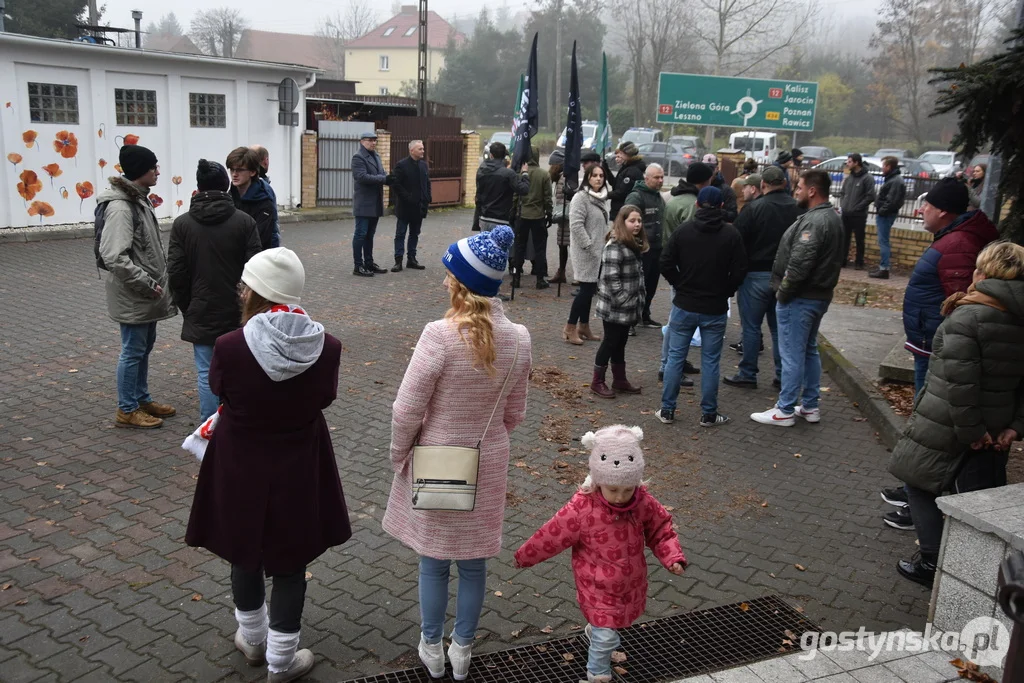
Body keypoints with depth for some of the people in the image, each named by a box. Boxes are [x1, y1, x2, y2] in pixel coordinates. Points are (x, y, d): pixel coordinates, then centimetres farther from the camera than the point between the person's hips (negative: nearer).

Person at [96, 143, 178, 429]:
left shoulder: (139, 199, 10)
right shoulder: (120, 207, -21)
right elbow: (114, 257, -28)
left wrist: (155, 280, 15)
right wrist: (147, 283, -23)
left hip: (146, 293, 10)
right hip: (132, 295, -10)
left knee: (144, 347, 18)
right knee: (133, 351, 1)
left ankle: (142, 399, 31)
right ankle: (127, 410, 13)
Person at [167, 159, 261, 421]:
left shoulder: (182, 224, -3)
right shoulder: (244, 221, -7)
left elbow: (176, 273, -4)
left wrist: (187, 308, 9)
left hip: (201, 314, 0)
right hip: (237, 313, 0)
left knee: (207, 374, 6)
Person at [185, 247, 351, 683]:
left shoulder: (230, 346, -23)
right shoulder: (327, 347, -18)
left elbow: (218, 389, -2)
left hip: (241, 467, 0)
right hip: (298, 469, 0)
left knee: (245, 554, 24)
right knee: (290, 564, 17)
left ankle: (252, 640, 45)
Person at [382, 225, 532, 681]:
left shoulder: (440, 335, -24)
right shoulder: (518, 339, -10)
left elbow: (406, 410, -18)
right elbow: (514, 413, 1)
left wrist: (399, 456, -1)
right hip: (487, 465, 3)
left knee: (434, 561, 16)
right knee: (474, 562, 18)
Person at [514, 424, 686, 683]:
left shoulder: (643, 502, -15)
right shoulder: (582, 509, -27)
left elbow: (660, 531, 1)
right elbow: (551, 537, -17)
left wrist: (673, 558, -14)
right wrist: (524, 557, -5)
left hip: (631, 584, 5)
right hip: (598, 588, -5)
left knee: (612, 624, 26)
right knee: (606, 638, -1)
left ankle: (595, 630, 61)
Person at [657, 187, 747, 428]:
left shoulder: (683, 230, -6)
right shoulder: (731, 234, -6)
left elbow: (666, 264, -6)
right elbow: (739, 271, -7)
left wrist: (681, 285, 8)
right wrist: (725, 292, 9)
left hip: (684, 305, 1)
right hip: (715, 308, 0)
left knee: (675, 357, 9)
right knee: (710, 361, 7)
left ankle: (667, 410, 13)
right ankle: (708, 414, 14)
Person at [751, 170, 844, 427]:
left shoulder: (814, 221, -21)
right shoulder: (831, 217, 12)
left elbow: (799, 264, -27)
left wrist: (783, 292, -14)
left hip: (799, 298, -11)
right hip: (818, 296, 11)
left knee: (792, 354, -2)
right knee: (809, 351, 18)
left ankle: (785, 411, 6)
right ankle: (810, 406, 27)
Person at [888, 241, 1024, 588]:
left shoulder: (967, 316, -20)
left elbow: (959, 381, -26)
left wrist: (969, 429, -19)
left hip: (946, 426, -7)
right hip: (995, 427, 7)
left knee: (920, 483, 10)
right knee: (977, 495, 16)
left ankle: (933, 562, 11)